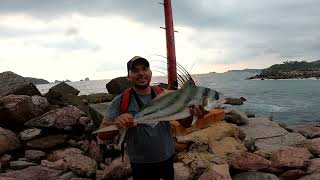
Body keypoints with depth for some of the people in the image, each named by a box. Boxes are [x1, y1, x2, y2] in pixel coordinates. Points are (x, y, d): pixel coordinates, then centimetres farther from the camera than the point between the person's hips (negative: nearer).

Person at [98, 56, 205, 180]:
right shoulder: (120, 101, -11)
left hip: (168, 160, 3)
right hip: (141, 165, -2)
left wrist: (191, 113, -27)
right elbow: (102, 134, -13)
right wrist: (116, 124, -36)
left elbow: (184, 123, -4)